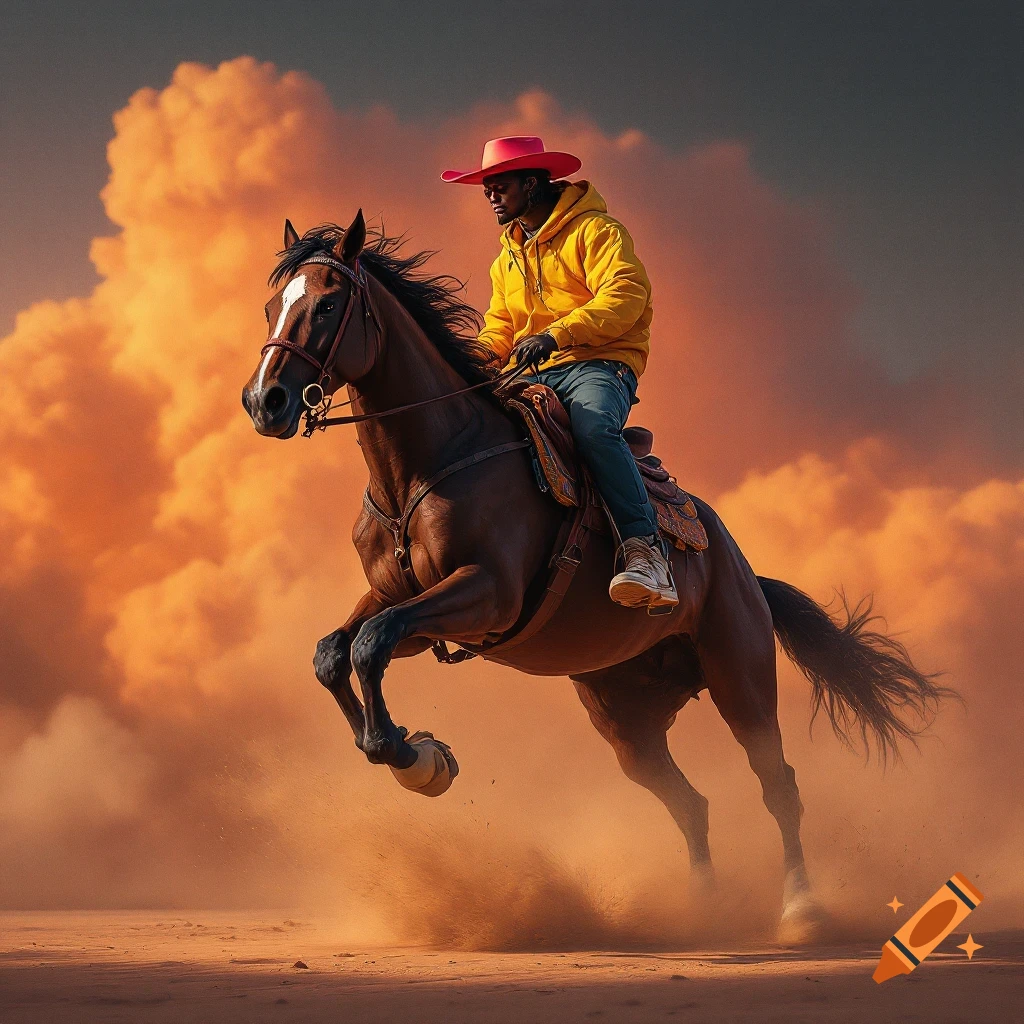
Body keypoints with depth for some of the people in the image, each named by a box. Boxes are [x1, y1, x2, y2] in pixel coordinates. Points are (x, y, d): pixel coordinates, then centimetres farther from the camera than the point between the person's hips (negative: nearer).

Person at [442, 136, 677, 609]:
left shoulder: (594, 231, 0)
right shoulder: (507, 260, 25)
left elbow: (625, 295, -15)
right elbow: (498, 330, 30)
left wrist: (556, 334, -27)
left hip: (598, 363, -7)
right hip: (533, 375, 7)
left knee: (594, 427, -38)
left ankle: (643, 547, -45)